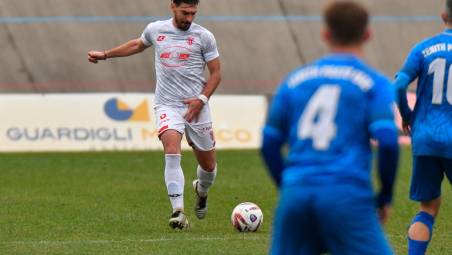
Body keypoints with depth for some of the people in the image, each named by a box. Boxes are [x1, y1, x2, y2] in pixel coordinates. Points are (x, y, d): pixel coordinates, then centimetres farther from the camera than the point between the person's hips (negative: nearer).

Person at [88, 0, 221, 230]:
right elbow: (138, 45, 27)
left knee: (208, 165, 9)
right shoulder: (155, 30, 5)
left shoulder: (204, 37, -1)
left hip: (196, 107, 0)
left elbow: (215, 73, 4)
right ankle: (178, 212, -30)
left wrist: (202, 99, -10)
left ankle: (201, 191, 46)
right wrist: (105, 55, 31)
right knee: (172, 151, -26)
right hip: (167, 105, 0)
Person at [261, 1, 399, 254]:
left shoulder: (295, 79, 15)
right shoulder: (375, 83, 3)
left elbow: (270, 143, 16)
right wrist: (385, 198, 3)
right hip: (347, 195, -4)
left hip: (295, 194, 4)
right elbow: (387, 141, -10)